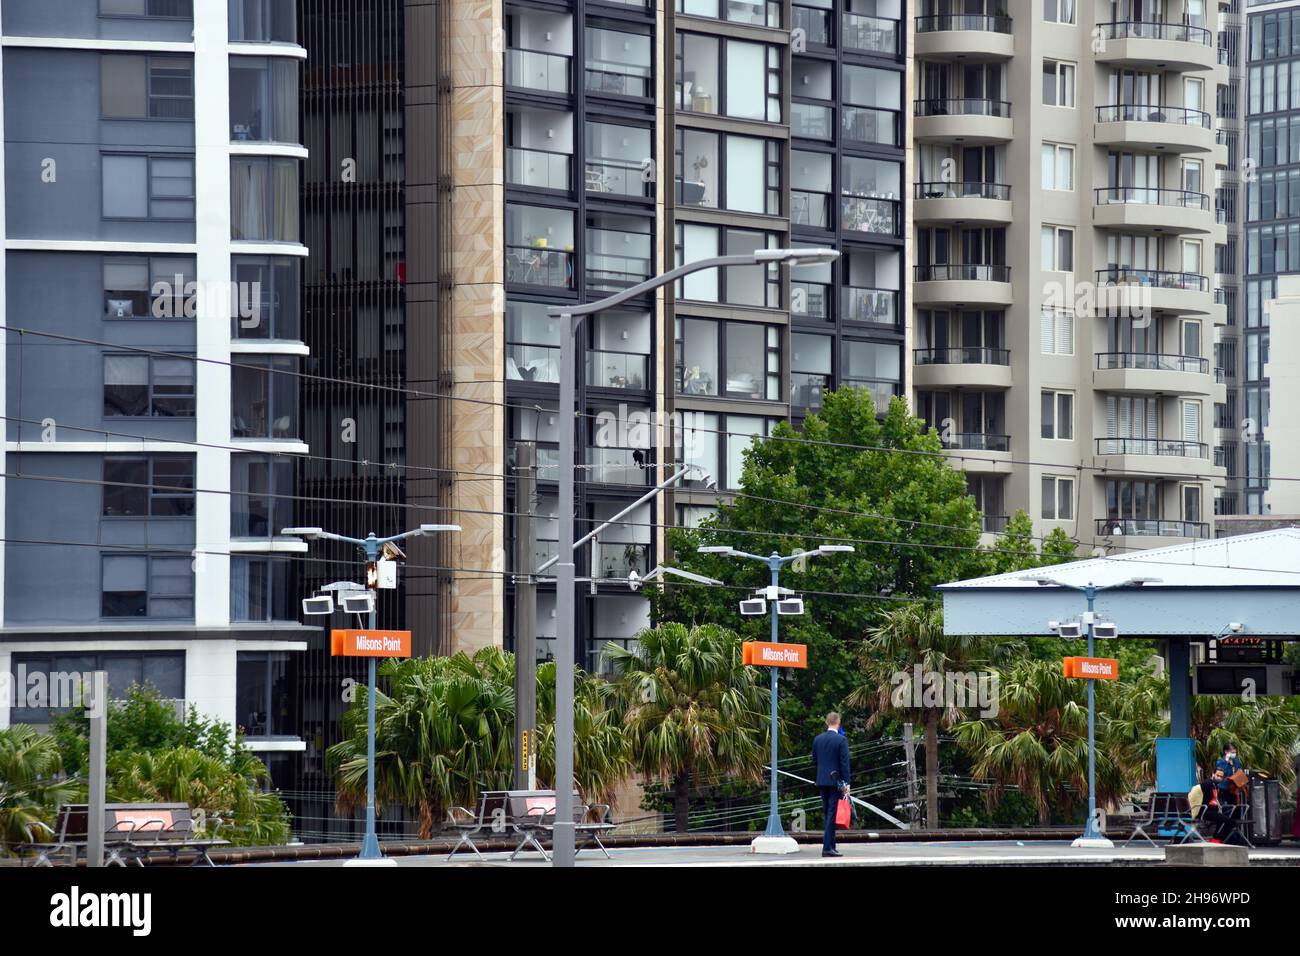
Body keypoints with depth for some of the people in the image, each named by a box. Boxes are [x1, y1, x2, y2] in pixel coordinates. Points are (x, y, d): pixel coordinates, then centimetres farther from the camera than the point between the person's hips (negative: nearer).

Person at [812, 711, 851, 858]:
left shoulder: (817, 739, 7)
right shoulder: (841, 740, -9)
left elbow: (814, 761, 12)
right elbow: (844, 763, -12)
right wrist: (846, 783, -9)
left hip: (821, 781, 5)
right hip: (835, 780, -5)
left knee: (828, 814, 14)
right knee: (832, 814, -6)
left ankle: (831, 845, 17)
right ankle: (827, 847, -11)